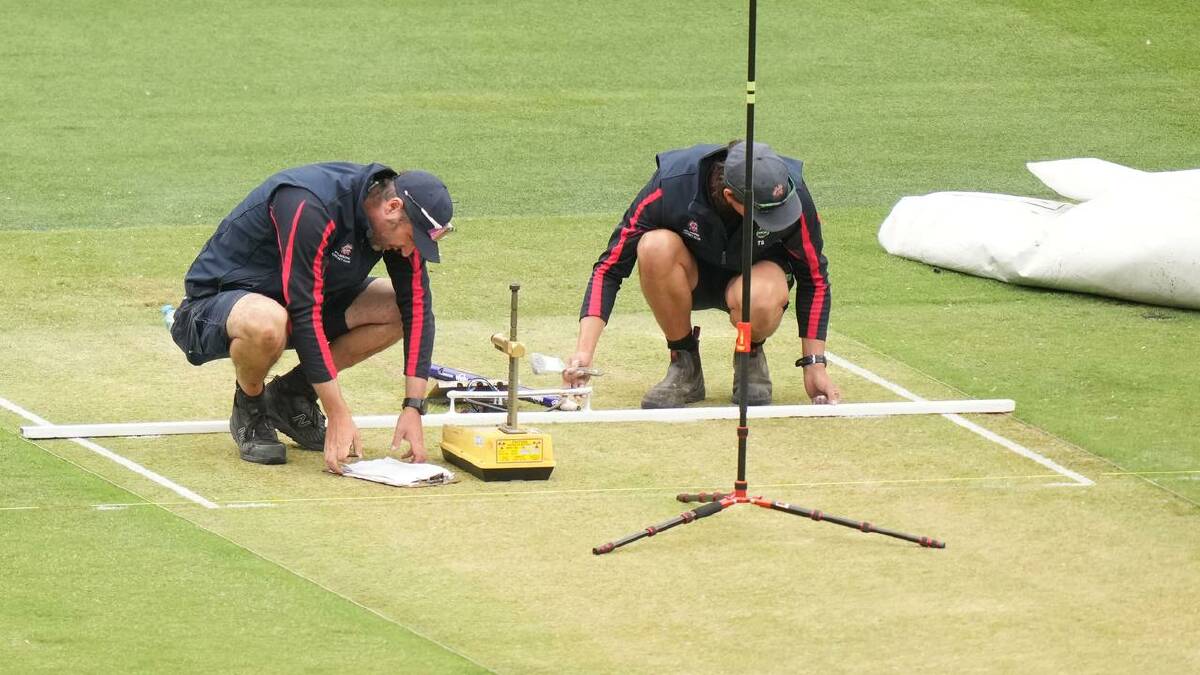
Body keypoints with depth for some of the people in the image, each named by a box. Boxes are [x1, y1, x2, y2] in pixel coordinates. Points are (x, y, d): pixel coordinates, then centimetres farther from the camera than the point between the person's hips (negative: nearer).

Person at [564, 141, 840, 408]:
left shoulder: (792, 193, -28)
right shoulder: (670, 186, -31)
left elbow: (814, 277, -12)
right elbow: (610, 267, -25)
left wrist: (814, 365, -14)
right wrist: (584, 351, -35)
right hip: (693, 276, 1)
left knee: (760, 302, -38)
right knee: (656, 246, -35)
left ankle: (751, 358, -1)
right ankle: (684, 366, -13)